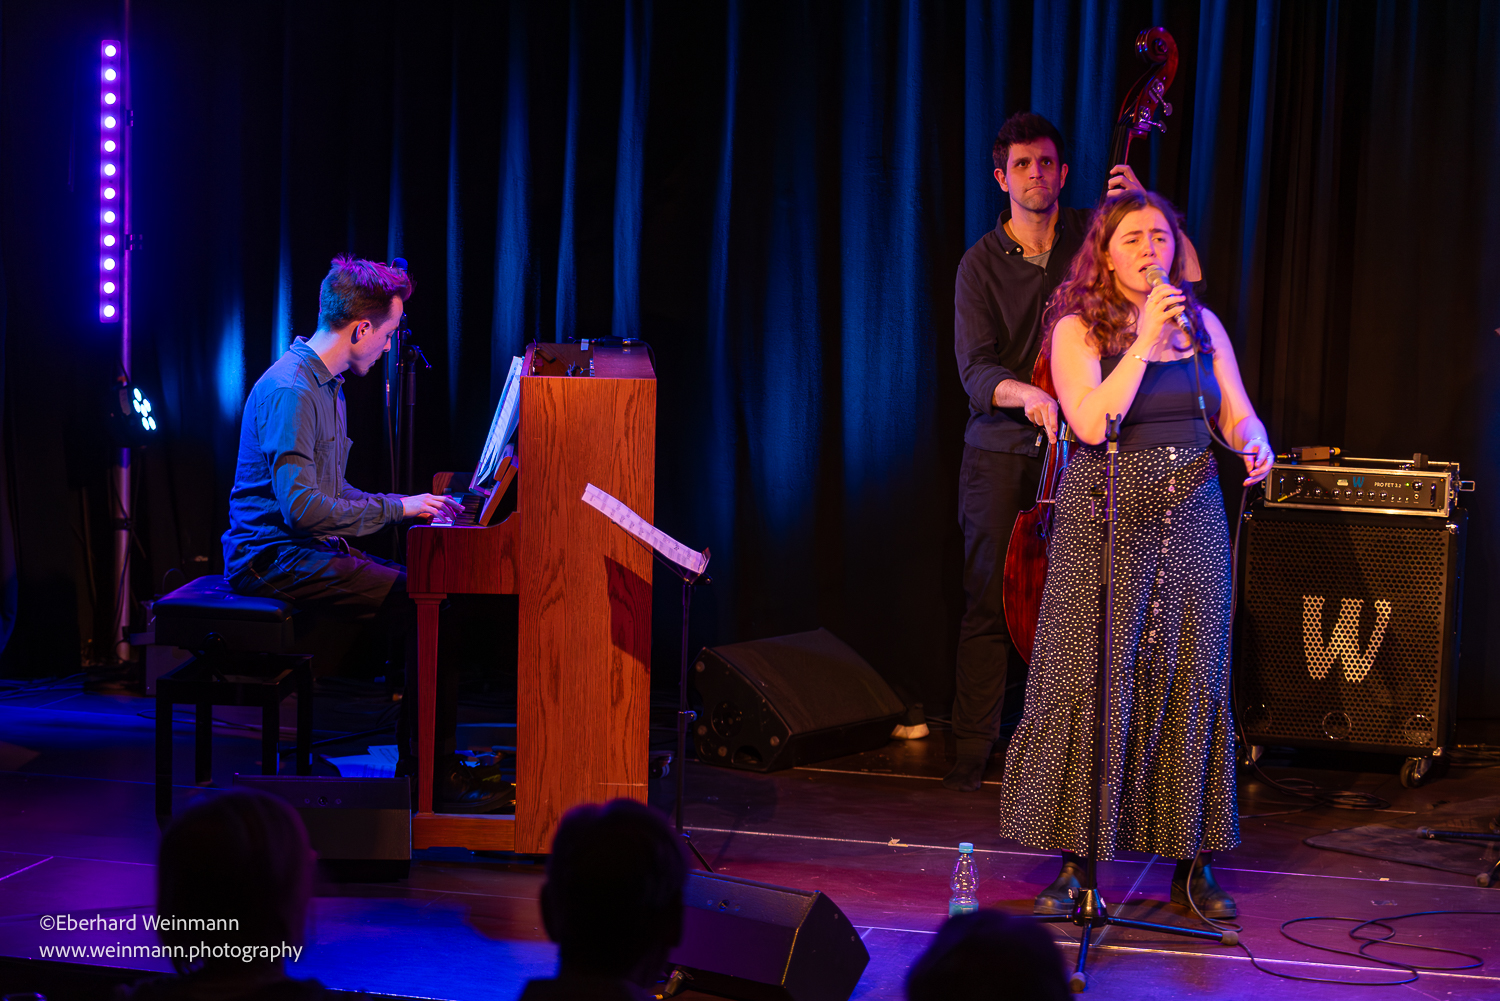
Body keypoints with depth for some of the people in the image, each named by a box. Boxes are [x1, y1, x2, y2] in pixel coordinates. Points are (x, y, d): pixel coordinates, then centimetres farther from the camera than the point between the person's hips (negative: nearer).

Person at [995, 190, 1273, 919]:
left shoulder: (1202, 324, 10)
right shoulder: (1079, 329, -2)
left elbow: (1238, 414, 13)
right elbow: (1092, 424, -17)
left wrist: (1254, 445, -9)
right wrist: (1144, 340, -18)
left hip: (1192, 519, 4)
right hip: (1105, 523, -4)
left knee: (1192, 683, 4)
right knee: (1094, 683, -4)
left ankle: (1192, 862, 12)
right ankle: (1075, 861, 4)